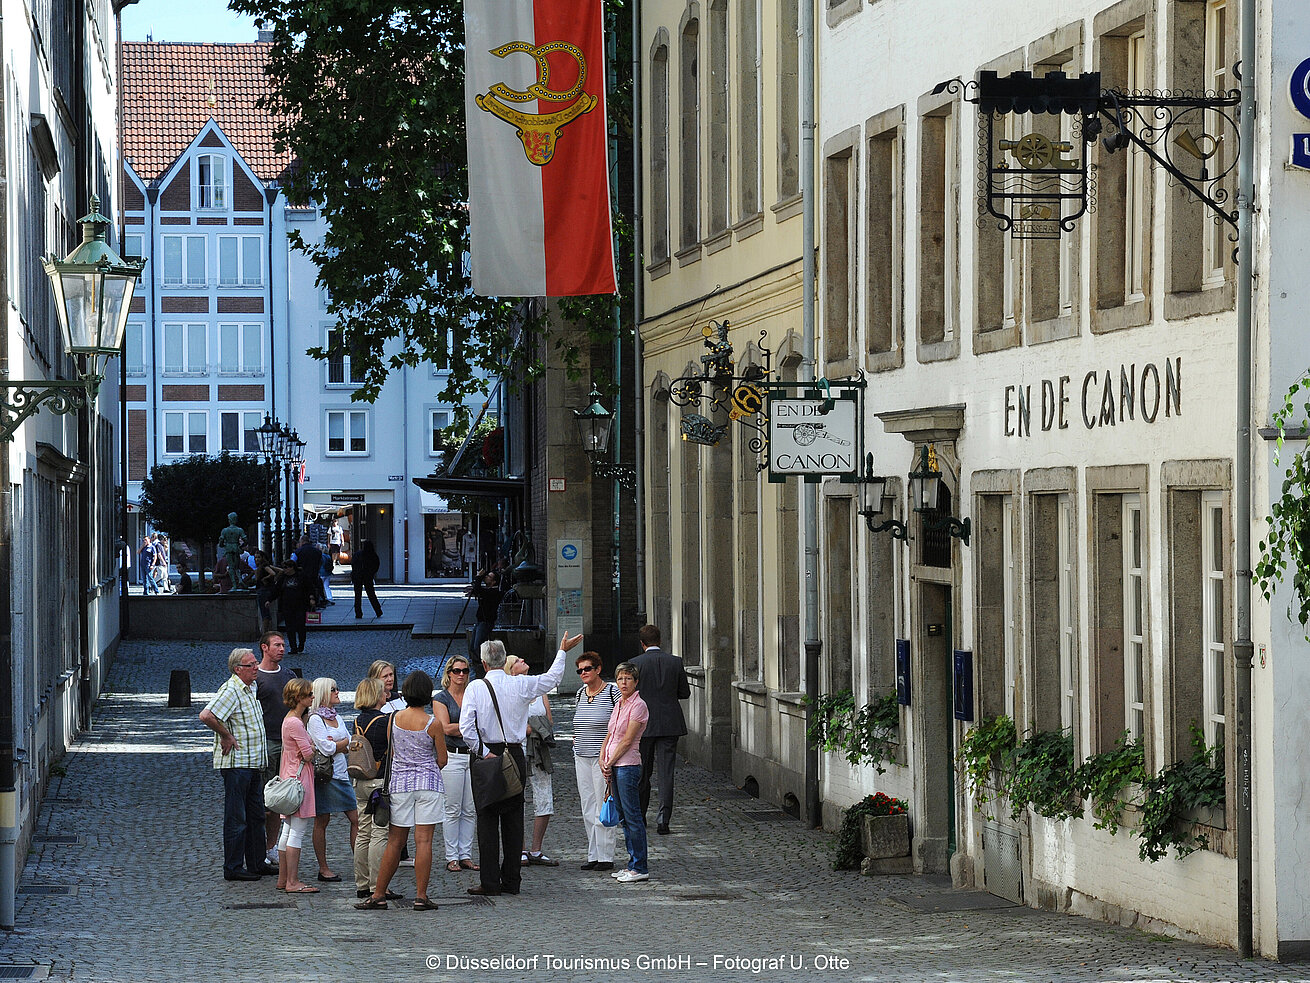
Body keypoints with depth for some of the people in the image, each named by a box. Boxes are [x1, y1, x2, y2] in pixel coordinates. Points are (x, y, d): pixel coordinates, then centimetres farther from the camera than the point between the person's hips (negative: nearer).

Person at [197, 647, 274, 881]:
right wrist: (226, 736, -20)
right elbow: (206, 715, -30)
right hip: (235, 763, -10)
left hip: (252, 763, 10)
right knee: (236, 818, -4)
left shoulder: (250, 688, 14)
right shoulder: (230, 691, -16)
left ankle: (256, 863, 23)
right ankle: (233, 868, 1)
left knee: (256, 816, 14)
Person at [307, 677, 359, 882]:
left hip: (342, 774, 7)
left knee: (356, 819, 2)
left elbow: (350, 747, 10)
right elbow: (327, 748, -18)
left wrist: (335, 744, -9)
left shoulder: (337, 717, 15)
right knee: (322, 821, 1)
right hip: (325, 775, -7)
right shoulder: (315, 719, -9)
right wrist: (345, 742, -3)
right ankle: (323, 869, 6)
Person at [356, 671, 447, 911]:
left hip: (399, 782, 3)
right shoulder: (432, 724, -9)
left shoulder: (394, 719, -1)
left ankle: (378, 894, 11)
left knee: (395, 841, 9)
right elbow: (442, 760, -2)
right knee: (423, 841, -2)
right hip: (428, 783, -3)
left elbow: (389, 754, 8)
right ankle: (421, 896, -3)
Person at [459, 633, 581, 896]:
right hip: (515, 755, 3)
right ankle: (511, 881, 10)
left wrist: (484, 753, -9)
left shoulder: (476, 688, -8)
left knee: (487, 820, 0)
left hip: (487, 755, -3)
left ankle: (490, 882, -3)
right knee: (514, 820, 8)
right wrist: (563, 651, 30)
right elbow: (553, 678, 17)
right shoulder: (521, 685, 0)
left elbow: (467, 728, -16)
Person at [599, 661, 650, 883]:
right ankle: (633, 864, 15)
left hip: (628, 765, -9)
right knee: (624, 817, 11)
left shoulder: (638, 705, -11)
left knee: (633, 817, -7)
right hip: (614, 766, 9)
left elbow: (627, 741, -13)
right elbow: (609, 735, 16)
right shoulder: (619, 704, 15)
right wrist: (603, 761, 3)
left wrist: (610, 763, -9)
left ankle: (640, 868, -5)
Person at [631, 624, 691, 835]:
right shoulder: (675, 662, 0)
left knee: (642, 773, 13)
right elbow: (685, 692, 7)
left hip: (643, 724, -1)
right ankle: (663, 819, -8)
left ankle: (639, 816, 25)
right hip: (670, 724, 1)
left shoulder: (636, 664, -8)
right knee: (666, 773, 0)